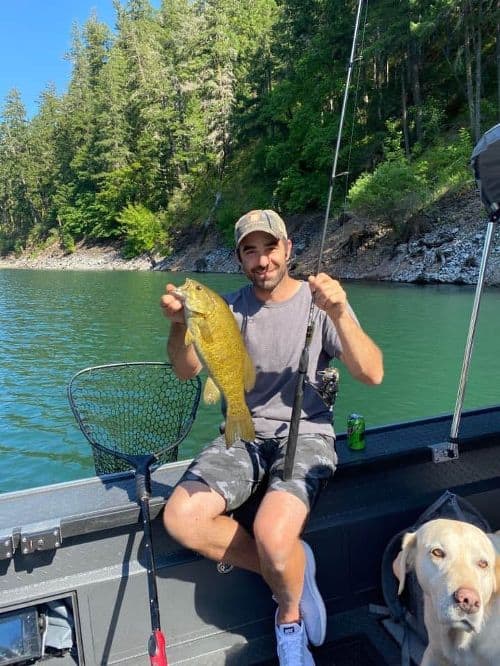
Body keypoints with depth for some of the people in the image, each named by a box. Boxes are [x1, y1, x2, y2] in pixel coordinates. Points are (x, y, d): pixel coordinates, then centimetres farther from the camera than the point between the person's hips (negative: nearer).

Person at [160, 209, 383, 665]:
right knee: (181, 518, -19)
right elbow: (187, 371, -4)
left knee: (273, 534, -29)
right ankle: (293, 570, 1)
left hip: (306, 433, -3)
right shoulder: (231, 309, 5)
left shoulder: (321, 302, -3)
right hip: (244, 434, 4)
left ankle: (290, 616, 7)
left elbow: (373, 374, -13)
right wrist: (179, 324, -24)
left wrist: (339, 314, -29)